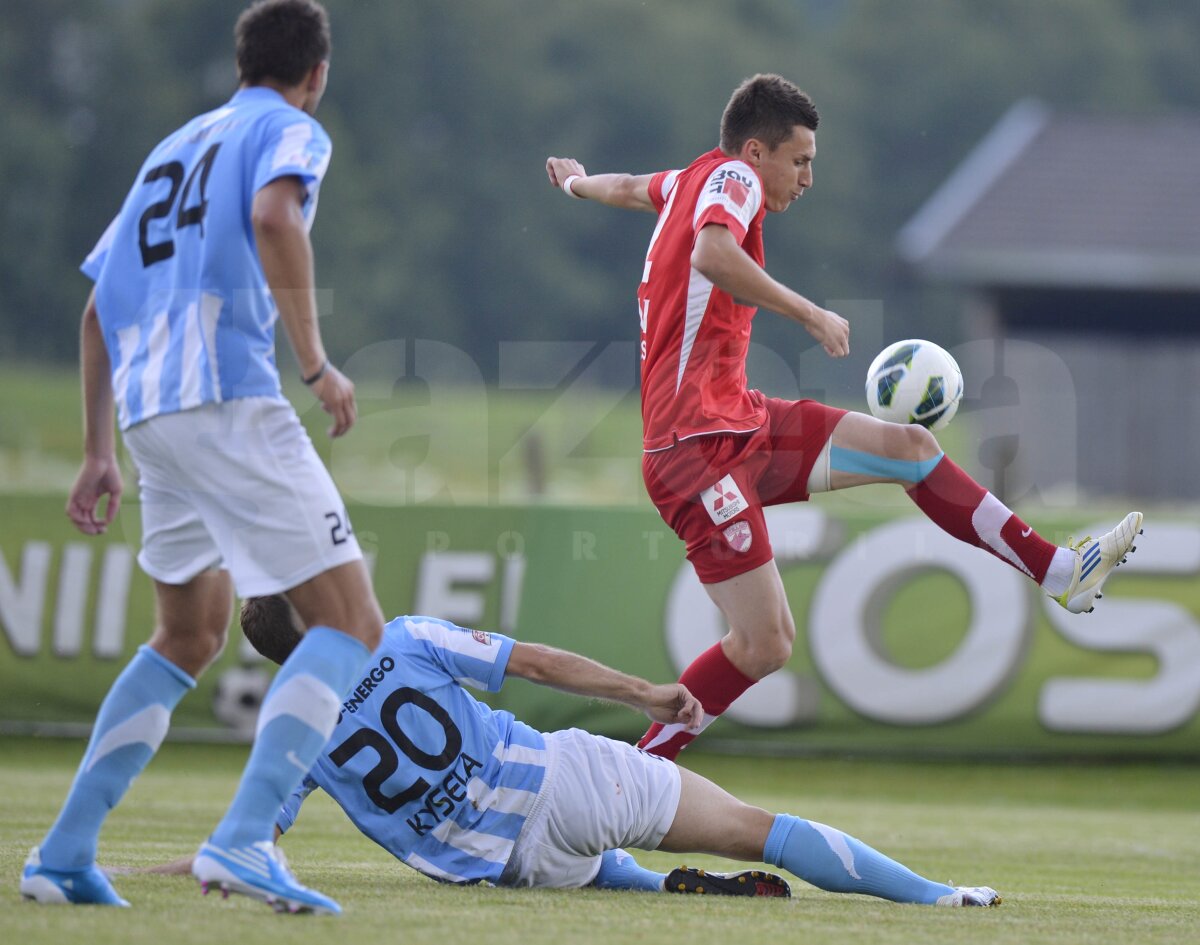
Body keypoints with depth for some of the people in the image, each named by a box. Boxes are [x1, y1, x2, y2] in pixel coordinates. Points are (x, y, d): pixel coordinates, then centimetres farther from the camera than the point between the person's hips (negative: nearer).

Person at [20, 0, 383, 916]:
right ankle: (243, 839, -24)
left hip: (147, 408, 8)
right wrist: (316, 363, -16)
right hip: (226, 394, -8)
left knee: (189, 638, 24)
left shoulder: (174, 147, 28)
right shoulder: (292, 130, 6)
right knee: (351, 620, -7)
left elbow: (99, 309, 27)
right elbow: (274, 218, -18)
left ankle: (64, 851, 17)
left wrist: (100, 450, 29)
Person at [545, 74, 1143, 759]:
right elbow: (711, 256, -34)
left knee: (909, 447, 7)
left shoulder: (688, 182, 15)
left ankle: (1060, 571, 11)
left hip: (740, 421, 10)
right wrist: (812, 315, -27)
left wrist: (578, 181, 61)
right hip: (698, 442, -10)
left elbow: (629, 189, 38)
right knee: (766, 645, -12)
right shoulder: (731, 178, -11)